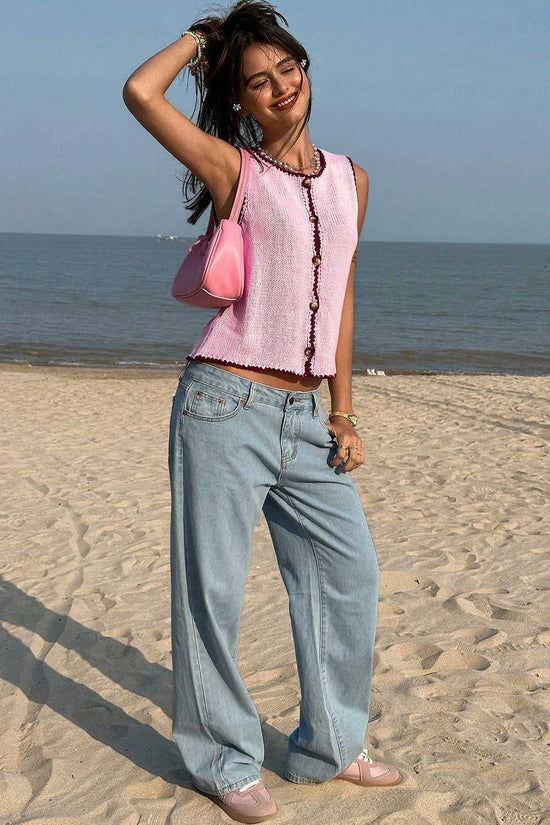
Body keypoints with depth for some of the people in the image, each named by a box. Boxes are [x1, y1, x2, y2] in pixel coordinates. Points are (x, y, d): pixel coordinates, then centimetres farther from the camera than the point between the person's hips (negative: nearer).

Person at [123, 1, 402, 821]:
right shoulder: (234, 169, -1)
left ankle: (330, 745, 28)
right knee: (212, 587, 1)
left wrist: (343, 411, 11)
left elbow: (338, 299, 15)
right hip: (225, 406, -5)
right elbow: (140, 93, -14)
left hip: (303, 417, 6)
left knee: (350, 570, 9)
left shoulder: (350, 178, 13)